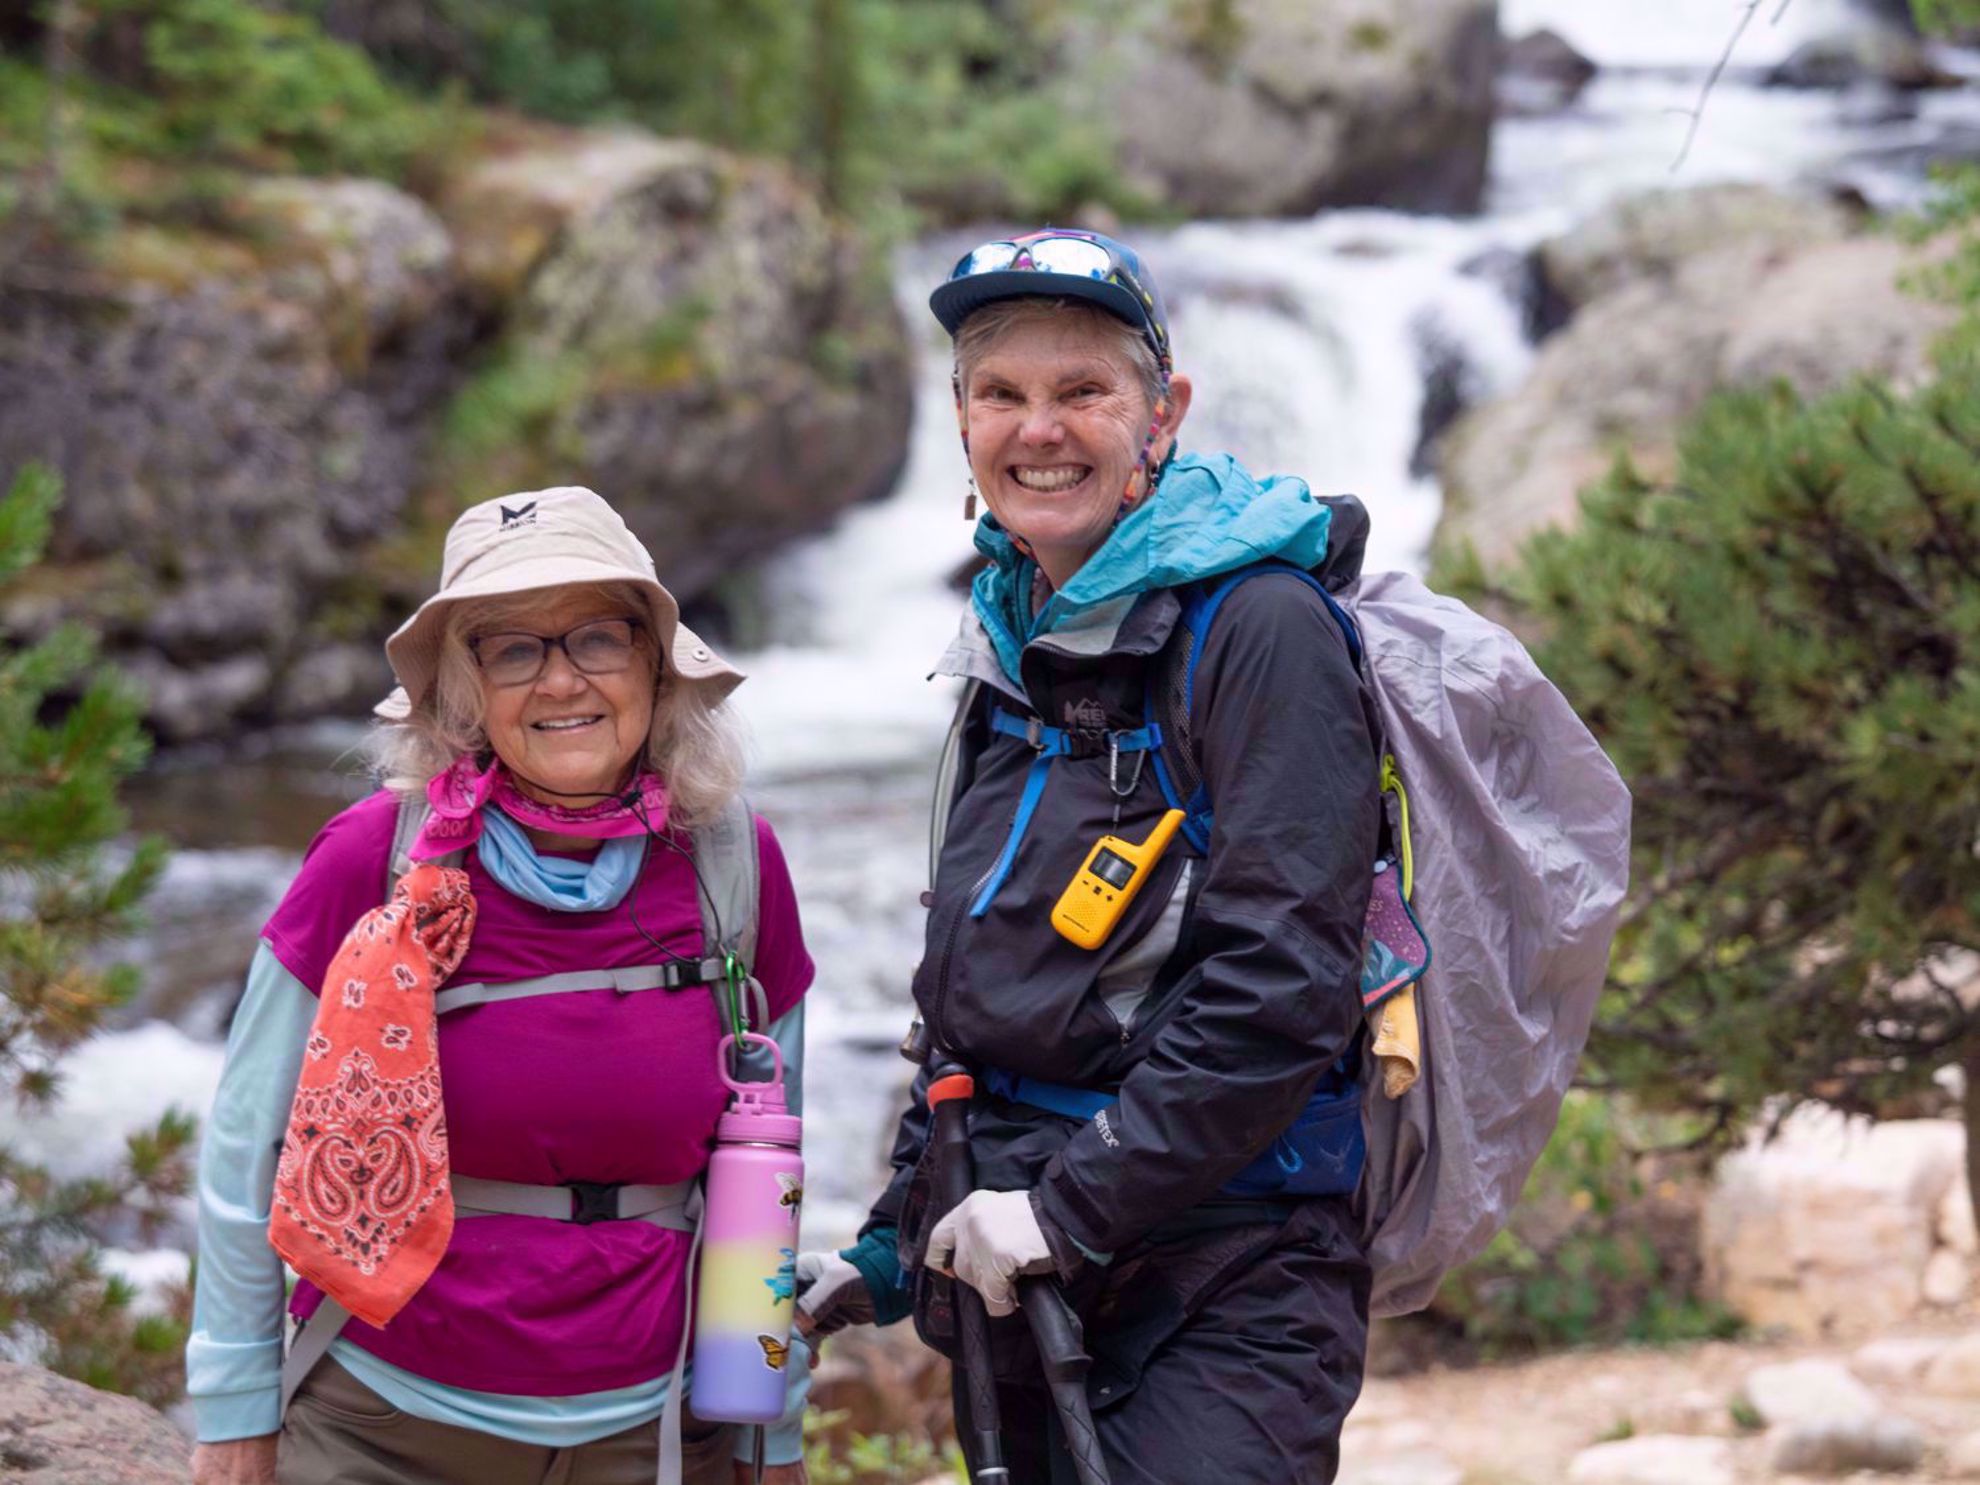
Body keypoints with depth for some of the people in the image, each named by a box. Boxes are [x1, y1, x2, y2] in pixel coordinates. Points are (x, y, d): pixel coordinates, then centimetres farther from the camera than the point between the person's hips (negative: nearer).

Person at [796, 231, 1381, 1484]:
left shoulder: (1257, 627, -10)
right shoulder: (1014, 649, 15)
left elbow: (1281, 985, -18)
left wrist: (1071, 1205, -17)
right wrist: (900, 1240, 16)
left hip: (1221, 1286, -7)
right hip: (1019, 1279, 8)